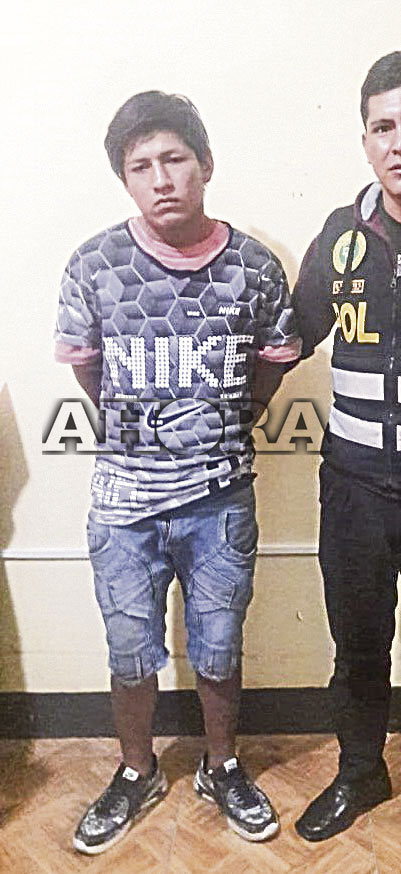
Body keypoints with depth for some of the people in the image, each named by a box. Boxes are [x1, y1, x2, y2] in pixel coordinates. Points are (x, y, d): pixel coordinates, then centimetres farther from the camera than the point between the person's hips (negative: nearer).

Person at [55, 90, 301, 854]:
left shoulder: (254, 268, -6)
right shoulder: (94, 266, -8)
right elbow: (87, 369, 5)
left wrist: (213, 425, 0)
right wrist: (142, 427, 4)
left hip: (221, 501, 1)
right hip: (125, 502, 0)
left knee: (218, 649, 17)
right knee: (131, 654, 16)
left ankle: (222, 768, 44)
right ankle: (137, 773, 43)